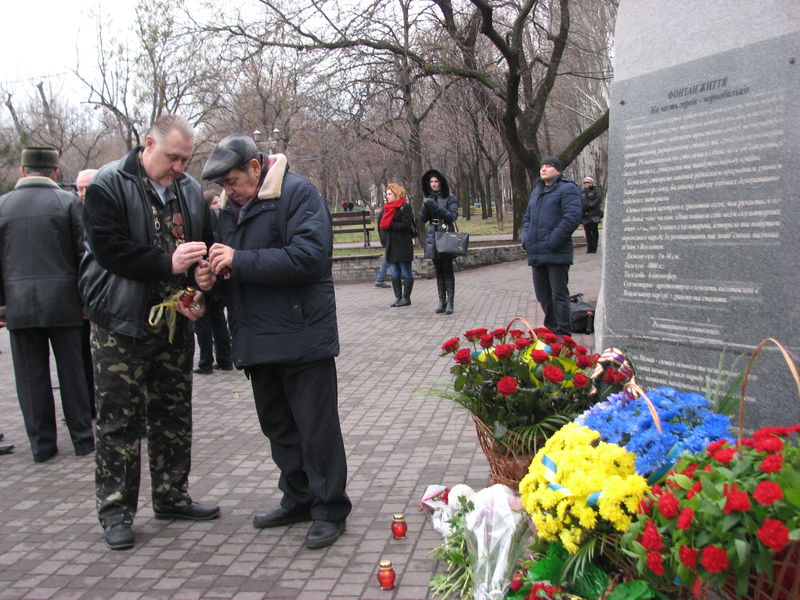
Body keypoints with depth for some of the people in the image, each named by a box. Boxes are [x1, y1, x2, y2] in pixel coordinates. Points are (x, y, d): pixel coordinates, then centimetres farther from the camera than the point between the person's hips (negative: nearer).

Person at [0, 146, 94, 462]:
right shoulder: (68, 202, -4)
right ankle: (83, 438, 13)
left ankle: (41, 444, 13)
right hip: (64, 302, -1)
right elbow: (84, 253, -5)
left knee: (31, 377, 7)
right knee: (73, 372, 7)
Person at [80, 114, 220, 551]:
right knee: (119, 418, 1)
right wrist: (167, 264, -26)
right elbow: (109, 249, -18)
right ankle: (115, 511, 13)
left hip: (175, 321, 6)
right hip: (122, 323, -5)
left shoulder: (189, 190, 7)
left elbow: (206, 249, 12)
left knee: (174, 414, 13)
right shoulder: (108, 186, -9)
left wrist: (200, 295, -4)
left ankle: (171, 497, 27)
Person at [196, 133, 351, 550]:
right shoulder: (230, 207, 13)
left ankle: (330, 510, 13)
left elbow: (309, 256, -25)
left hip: (301, 336, -8)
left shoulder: (297, 194, -12)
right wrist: (212, 276, -2)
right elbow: (230, 271, 23)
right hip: (257, 339, 8)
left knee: (316, 428, 0)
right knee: (278, 425, 17)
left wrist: (240, 261, -23)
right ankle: (298, 500, 32)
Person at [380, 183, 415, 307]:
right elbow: (382, 224, 16)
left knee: (406, 271, 0)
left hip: (403, 245, -8)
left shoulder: (405, 207, -8)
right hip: (391, 245, 8)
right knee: (395, 273, 10)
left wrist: (390, 225, -17)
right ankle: (398, 297, 15)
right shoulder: (387, 207, 15)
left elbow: (405, 225, -17)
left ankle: (406, 297, 5)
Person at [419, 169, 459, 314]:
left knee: (447, 269, -8)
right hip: (432, 237, 5)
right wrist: (425, 206, -12)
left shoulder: (450, 198, -1)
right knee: (438, 270, 6)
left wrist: (436, 207, -20)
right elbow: (422, 219, 6)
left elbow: (453, 216, -11)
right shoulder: (428, 198, 12)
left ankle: (450, 302, -7)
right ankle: (442, 301, 10)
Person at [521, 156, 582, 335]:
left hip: (556, 254, -8)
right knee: (542, 294, 14)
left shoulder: (567, 188, -6)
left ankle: (562, 335, 2)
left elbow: (572, 217, -17)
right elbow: (527, 217, 26)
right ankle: (551, 329, 26)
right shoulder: (537, 191, 20)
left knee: (559, 295, -4)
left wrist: (552, 242, -19)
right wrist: (526, 239, 8)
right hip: (536, 253, 8)